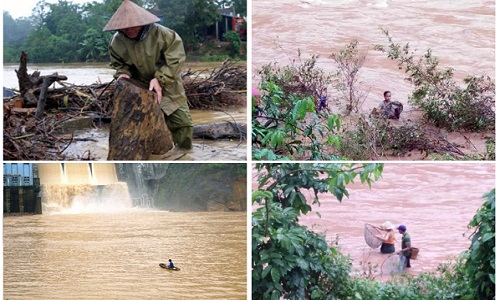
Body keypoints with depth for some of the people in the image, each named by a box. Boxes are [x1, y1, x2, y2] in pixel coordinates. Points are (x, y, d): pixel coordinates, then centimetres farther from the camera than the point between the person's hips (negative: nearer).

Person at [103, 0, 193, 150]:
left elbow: (175, 60, -22)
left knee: (182, 122, -1)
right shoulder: (117, 42, -13)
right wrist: (123, 73, -17)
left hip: (168, 87, -2)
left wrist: (159, 79, -31)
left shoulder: (162, 34, -26)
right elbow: (118, 63, 6)